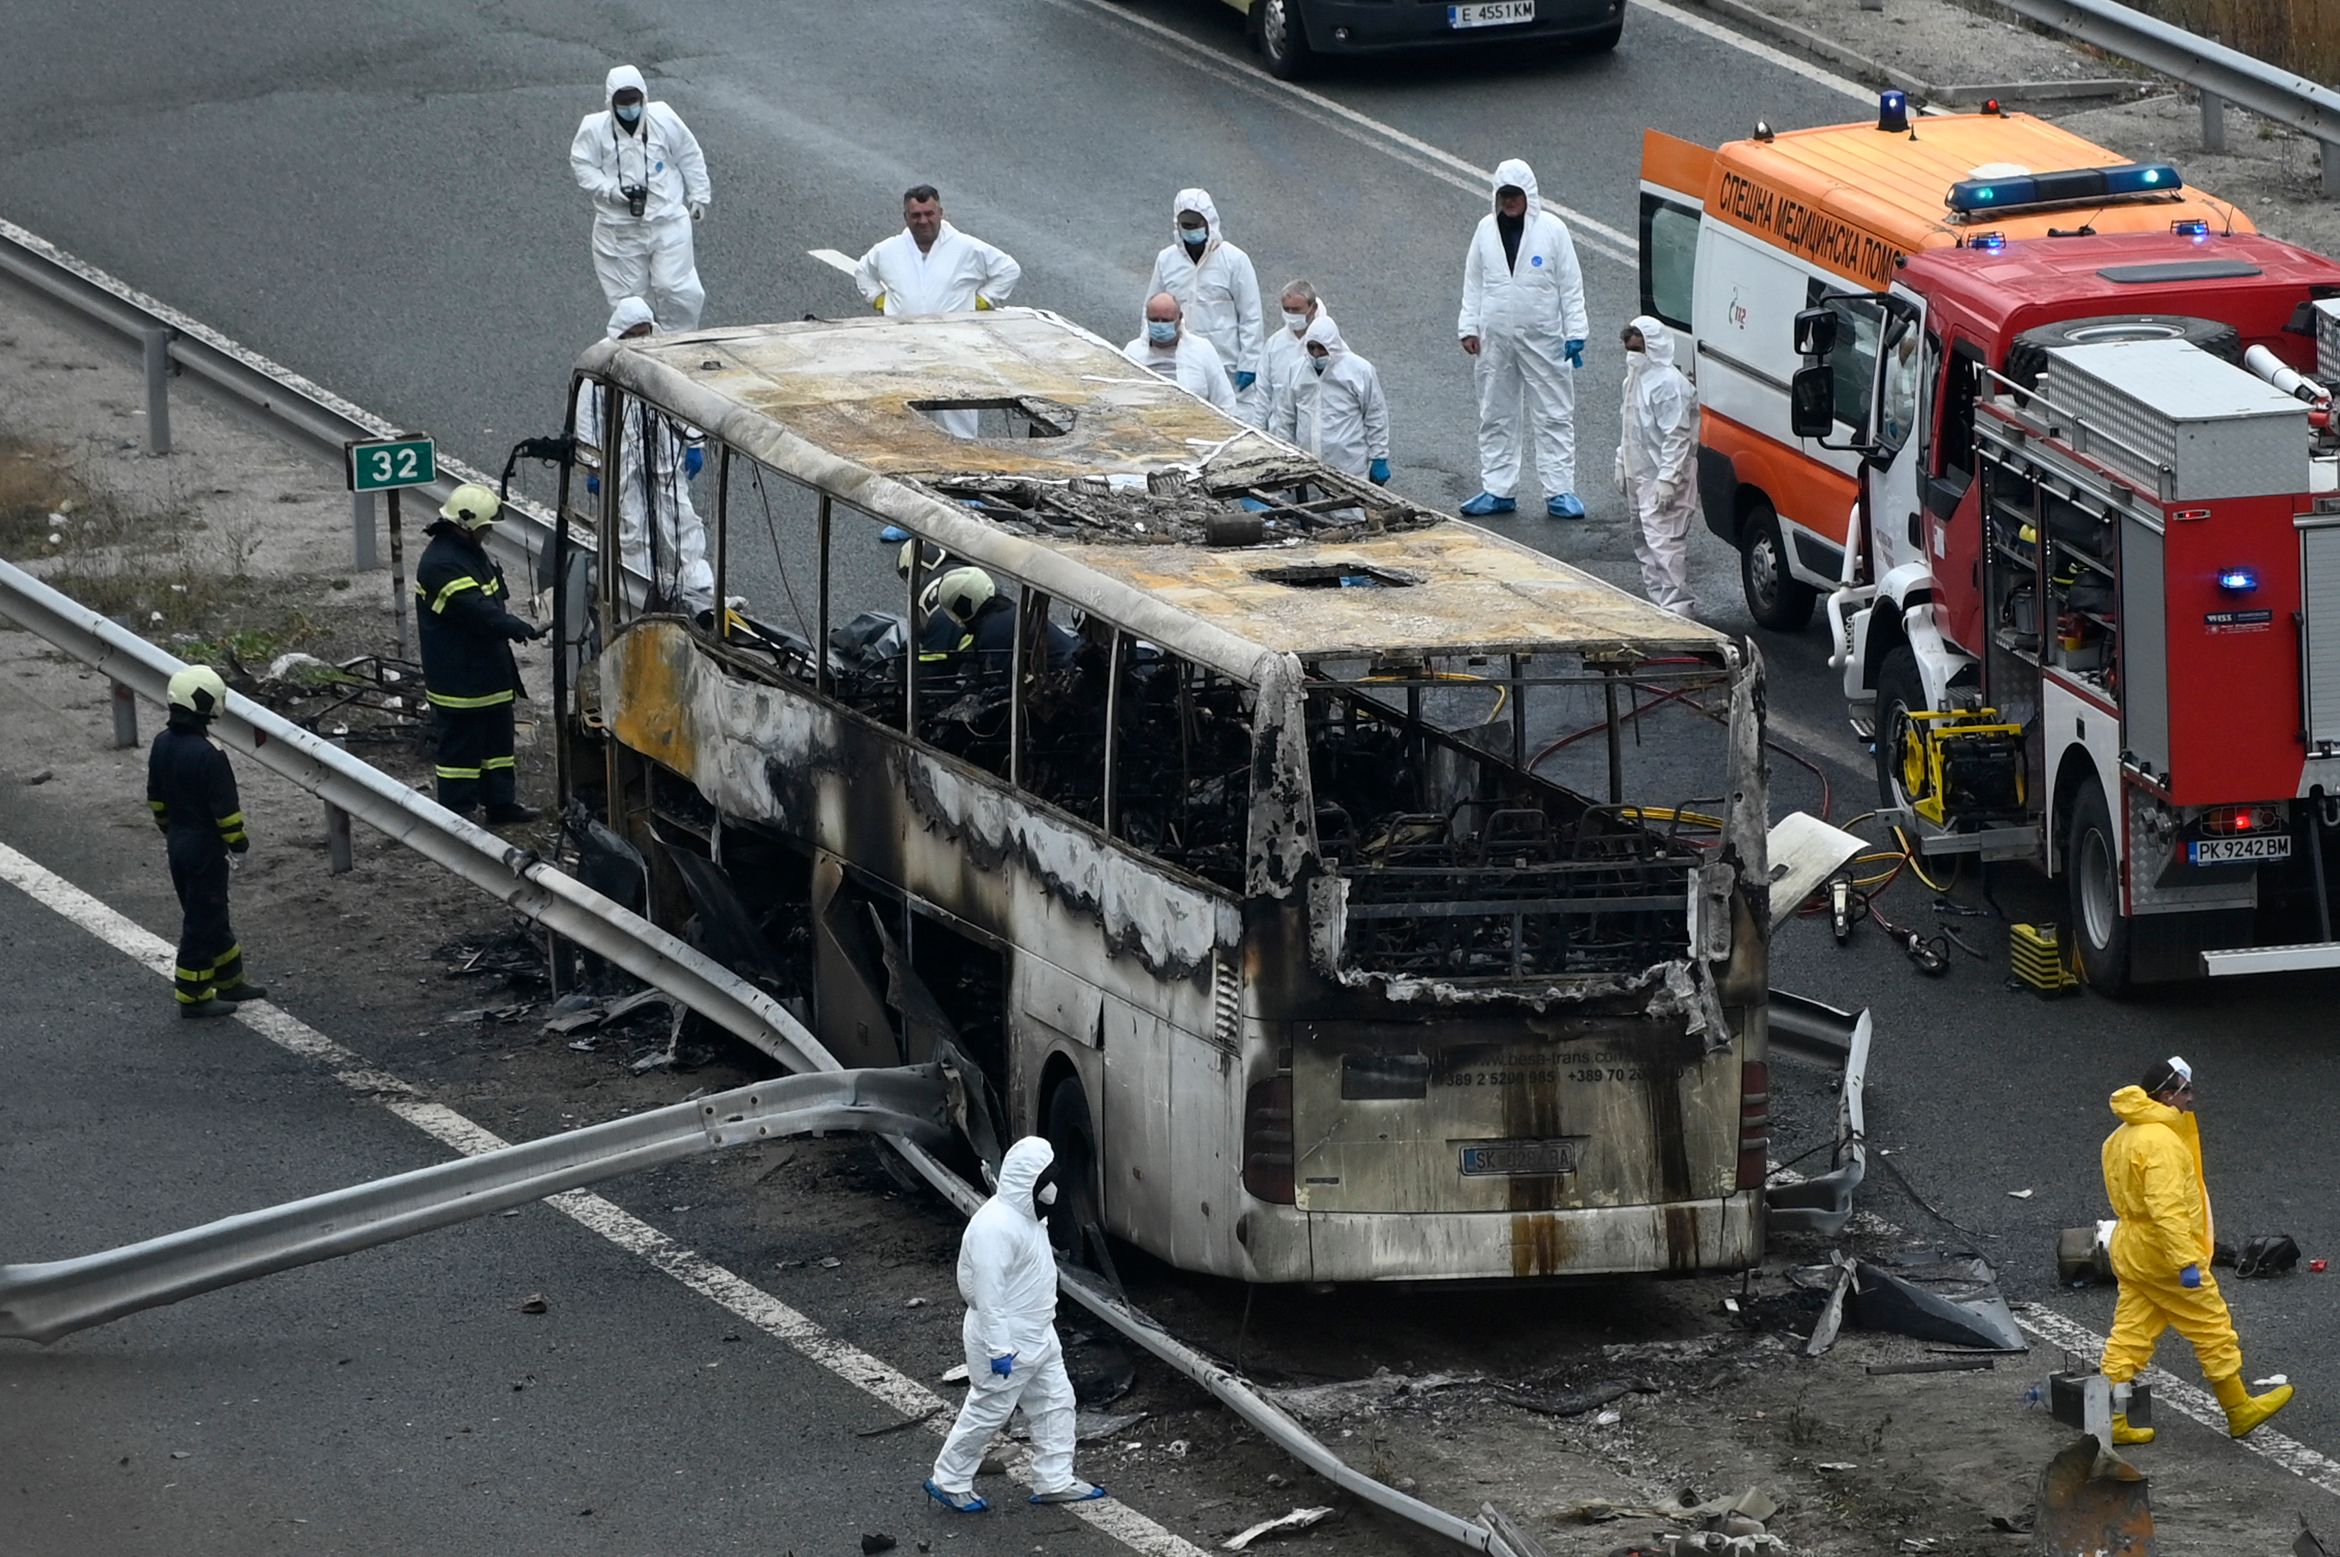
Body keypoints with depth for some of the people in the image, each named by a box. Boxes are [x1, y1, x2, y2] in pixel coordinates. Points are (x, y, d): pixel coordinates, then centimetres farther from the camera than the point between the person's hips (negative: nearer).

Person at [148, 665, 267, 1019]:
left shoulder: (163, 744, 1)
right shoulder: (207, 754, -26)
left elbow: (156, 798, 13)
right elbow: (226, 807, -19)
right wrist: (238, 840, -3)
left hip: (178, 842, 9)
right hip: (205, 849, -9)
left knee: (211, 914, 20)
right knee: (203, 920, 2)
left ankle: (230, 980, 32)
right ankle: (193, 996, 8)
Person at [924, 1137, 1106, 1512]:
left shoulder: (1027, 1215, 6)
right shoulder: (995, 1226, -27)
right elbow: (988, 1292, -27)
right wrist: (999, 1348, -26)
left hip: (1037, 1334, 10)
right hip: (1007, 1340, -10)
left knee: (1055, 1401, 13)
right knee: (988, 1411, 3)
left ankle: (1055, 1481, 22)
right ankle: (948, 1482, 18)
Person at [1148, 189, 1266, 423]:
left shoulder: (1234, 260, -6)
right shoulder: (1166, 260, 4)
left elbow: (1251, 318, -4)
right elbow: (1152, 313, 13)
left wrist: (1248, 365, -7)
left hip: (1226, 366, -4)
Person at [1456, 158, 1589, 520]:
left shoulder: (1552, 229, -6)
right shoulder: (1487, 230, 4)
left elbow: (1571, 285, -3)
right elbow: (1473, 283, 12)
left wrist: (1574, 333, -6)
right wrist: (1469, 327, 6)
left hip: (1542, 338, -3)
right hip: (1495, 340, 3)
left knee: (1554, 417, -1)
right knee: (1496, 418, 9)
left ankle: (1559, 492, 3)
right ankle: (1497, 491, 17)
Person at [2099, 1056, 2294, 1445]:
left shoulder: (2122, 1138, 12)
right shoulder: (2159, 1141, -21)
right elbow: (2166, 1208, -28)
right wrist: (2187, 1262, -29)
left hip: (2130, 1251, 9)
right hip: (2163, 1254, -9)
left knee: (2130, 1337, 10)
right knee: (2213, 1330, 4)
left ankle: (2112, 1421, 8)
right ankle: (2240, 1412, 13)